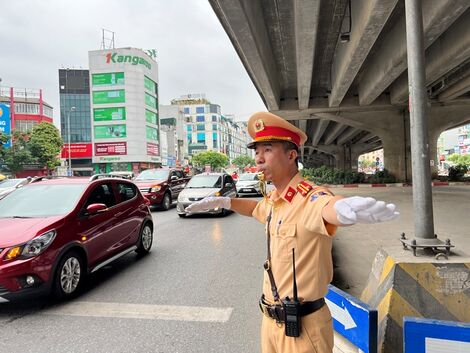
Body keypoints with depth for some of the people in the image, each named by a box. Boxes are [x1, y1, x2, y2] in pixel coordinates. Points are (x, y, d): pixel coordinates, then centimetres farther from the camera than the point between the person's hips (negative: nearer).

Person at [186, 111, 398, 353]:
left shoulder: (309, 198, -23)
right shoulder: (272, 201, 2)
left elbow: (330, 208, -46)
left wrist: (345, 208, -67)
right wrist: (220, 202, 24)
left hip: (302, 326, -7)